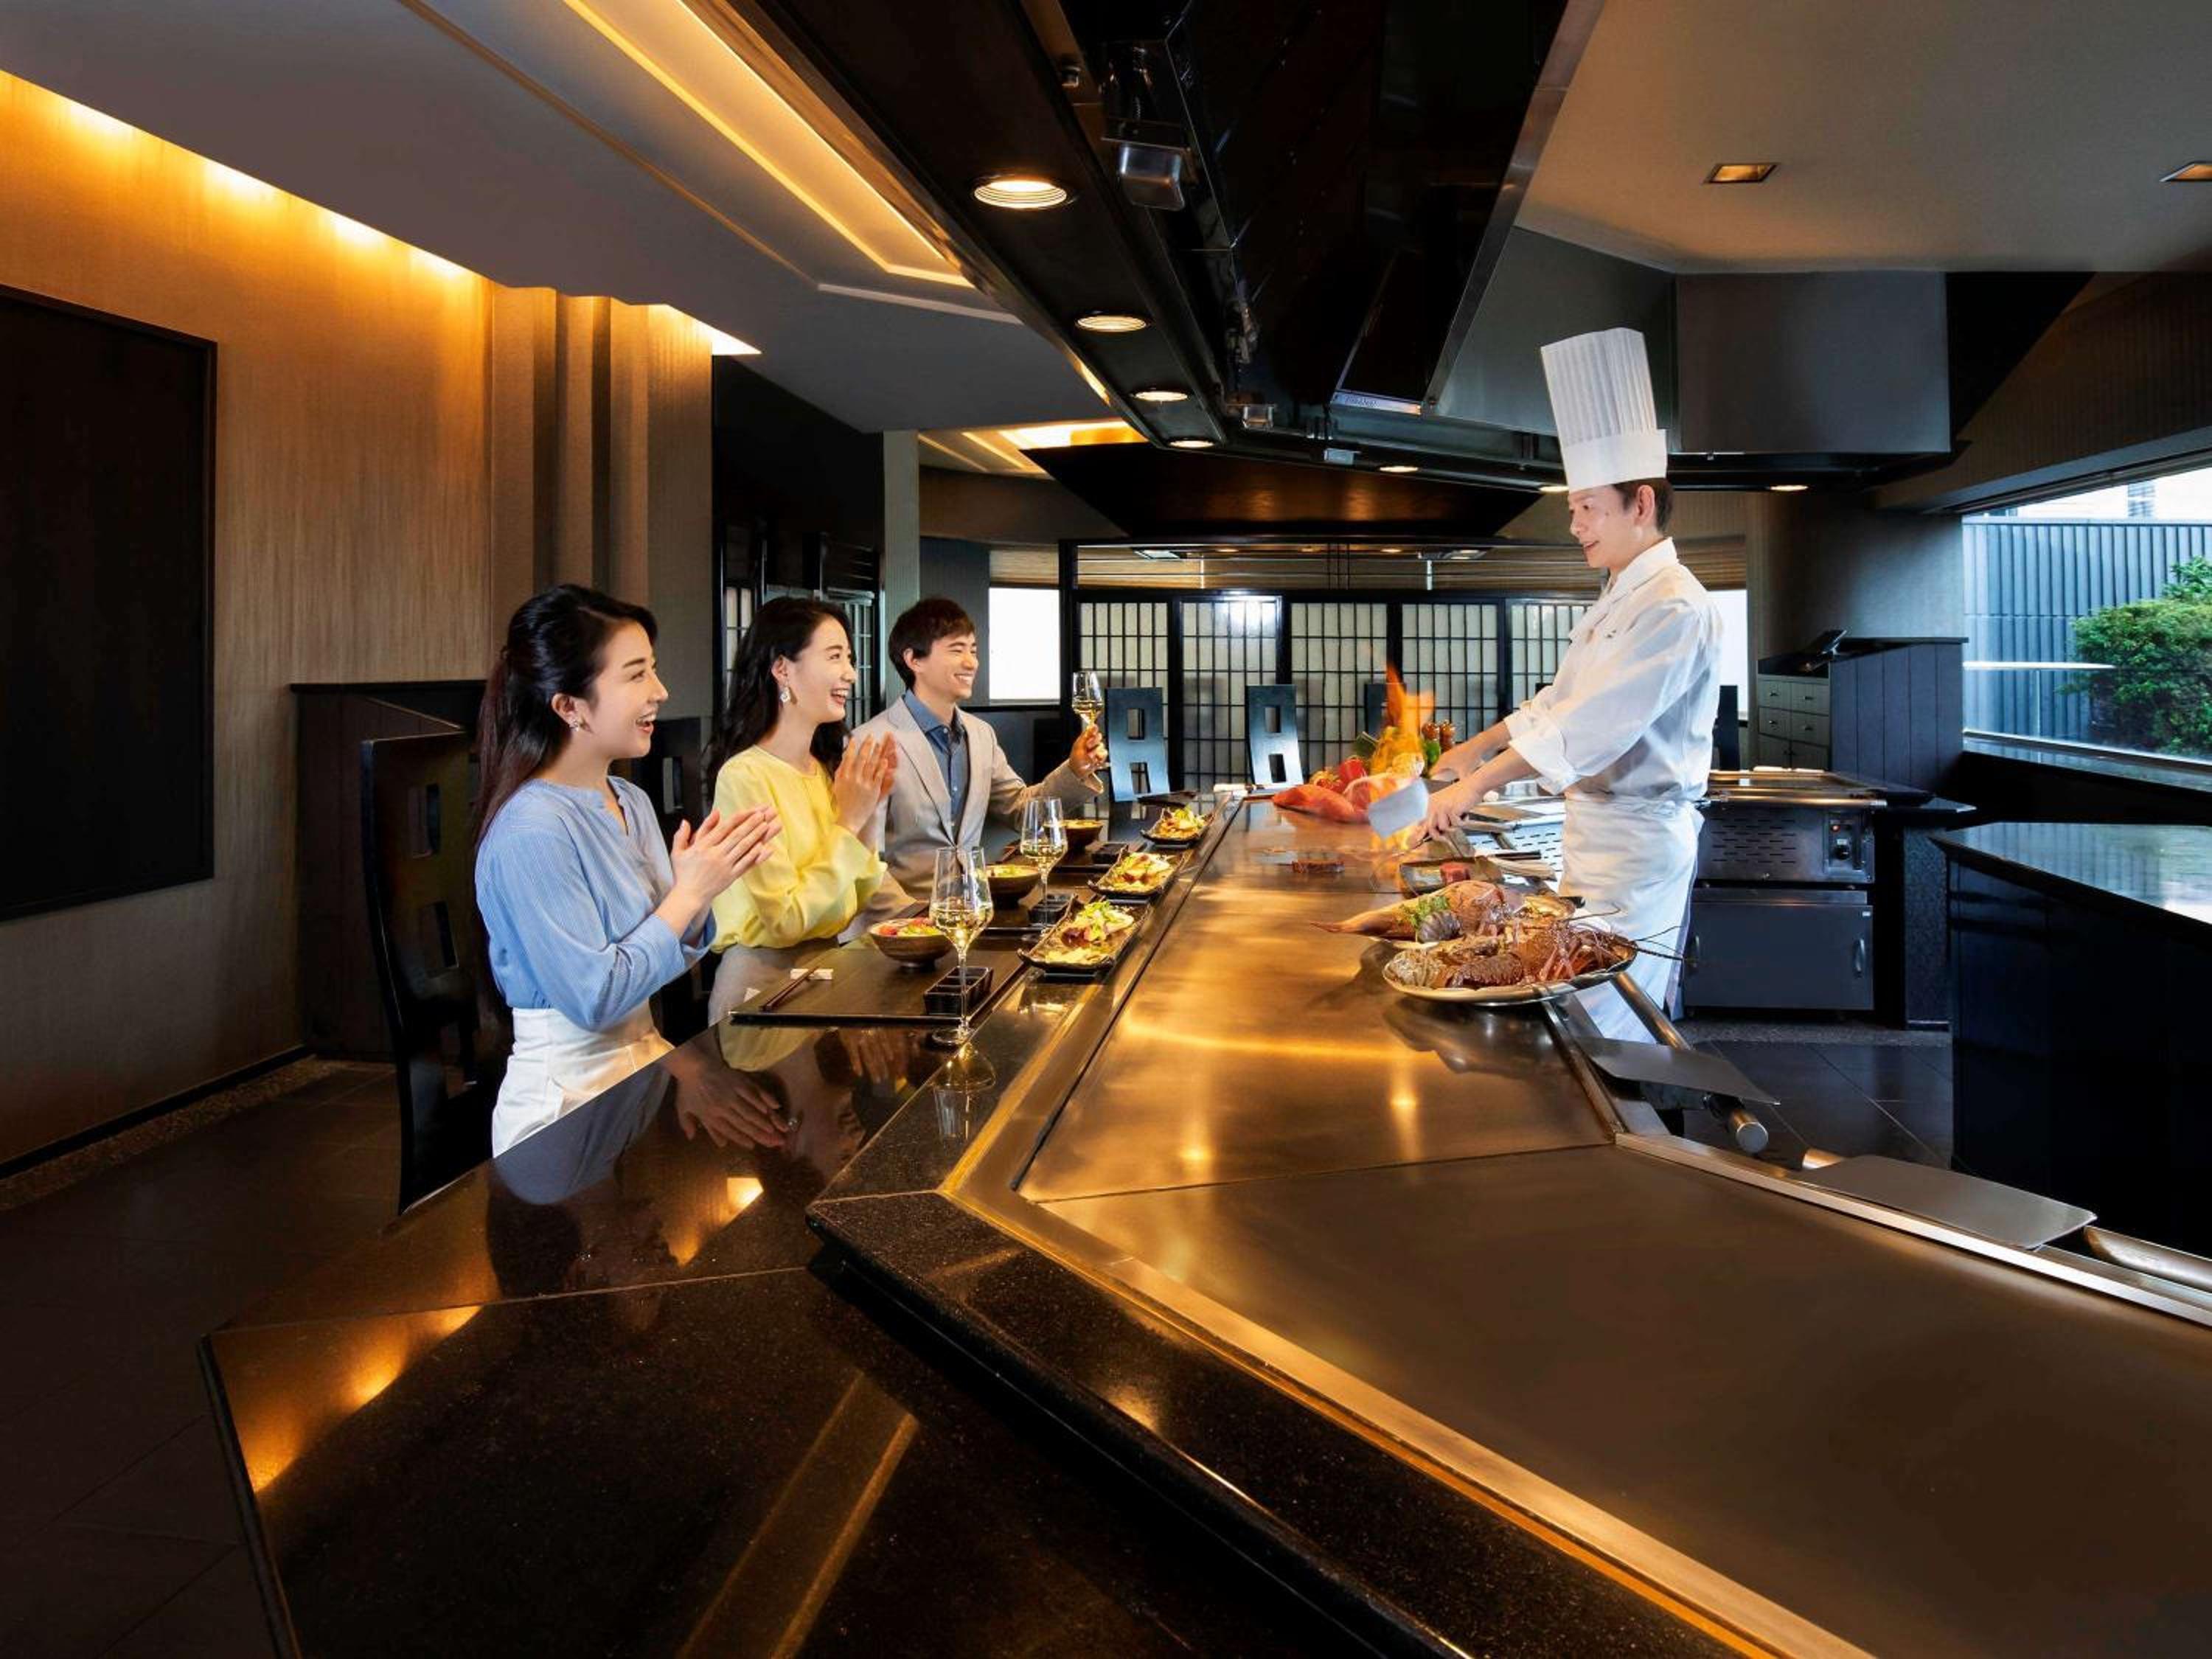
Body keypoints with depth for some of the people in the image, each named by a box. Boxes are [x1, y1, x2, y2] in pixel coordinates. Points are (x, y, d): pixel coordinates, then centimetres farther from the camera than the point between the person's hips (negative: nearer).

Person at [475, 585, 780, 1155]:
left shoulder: (631, 802, 5)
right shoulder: (531, 833, -21)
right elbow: (593, 998, -23)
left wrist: (707, 884, -10)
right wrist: (690, 892, -19)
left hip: (645, 1057, 8)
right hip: (567, 1105, -8)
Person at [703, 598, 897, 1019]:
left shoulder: (828, 767, 9)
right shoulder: (744, 776, -15)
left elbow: (859, 899, 10)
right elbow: (786, 922, -19)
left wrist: (872, 810, -3)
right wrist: (849, 822, -15)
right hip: (762, 982, -7)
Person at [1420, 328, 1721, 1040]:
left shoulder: (1674, 606, -18)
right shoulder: (1617, 600, 15)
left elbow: (1587, 727, -25)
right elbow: (1560, 702, 21)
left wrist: (1476, 783, -23)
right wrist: (1474, 748, 12)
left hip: (1637, 840, -10)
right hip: (1594, 829, 10)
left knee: (1604, 1026, -6)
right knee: (1579, 1015, 13)